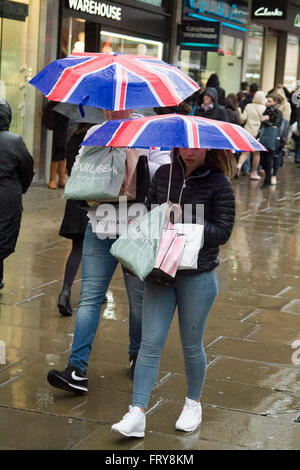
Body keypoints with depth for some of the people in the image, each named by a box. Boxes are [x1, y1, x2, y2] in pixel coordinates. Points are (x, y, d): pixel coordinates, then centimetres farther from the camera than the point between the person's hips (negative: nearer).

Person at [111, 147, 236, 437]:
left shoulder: (219, 184, -7)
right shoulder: (163, 174, 5)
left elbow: (222, 231, -10)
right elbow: (149, 210, 16)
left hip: (198, 277, -3)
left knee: (191, 345, 11)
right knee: (150, 343, -2)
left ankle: (193, 403, 33)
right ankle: (137, 414, -3)